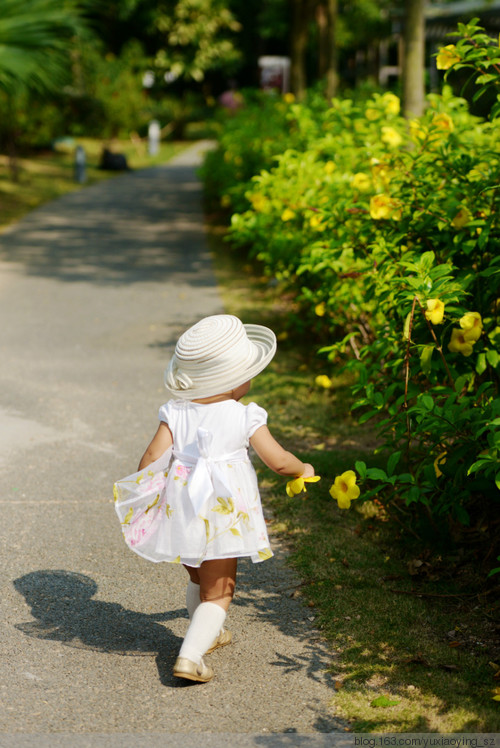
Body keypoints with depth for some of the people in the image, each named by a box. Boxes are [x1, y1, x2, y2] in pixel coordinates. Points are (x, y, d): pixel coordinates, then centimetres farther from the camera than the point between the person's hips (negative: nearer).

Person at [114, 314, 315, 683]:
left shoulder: (175, 413, -1)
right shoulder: (245, 418, -9)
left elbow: (153, 456, -6)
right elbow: (279, 461, -6)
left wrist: (138, 497, 8)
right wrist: (304, 469, 15)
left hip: (180, 511, 4)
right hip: (223, 518, -4)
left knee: (199, 580, 27)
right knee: (218, 591, 5)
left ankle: (207, 633, 48)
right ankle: (191, 655, -11)